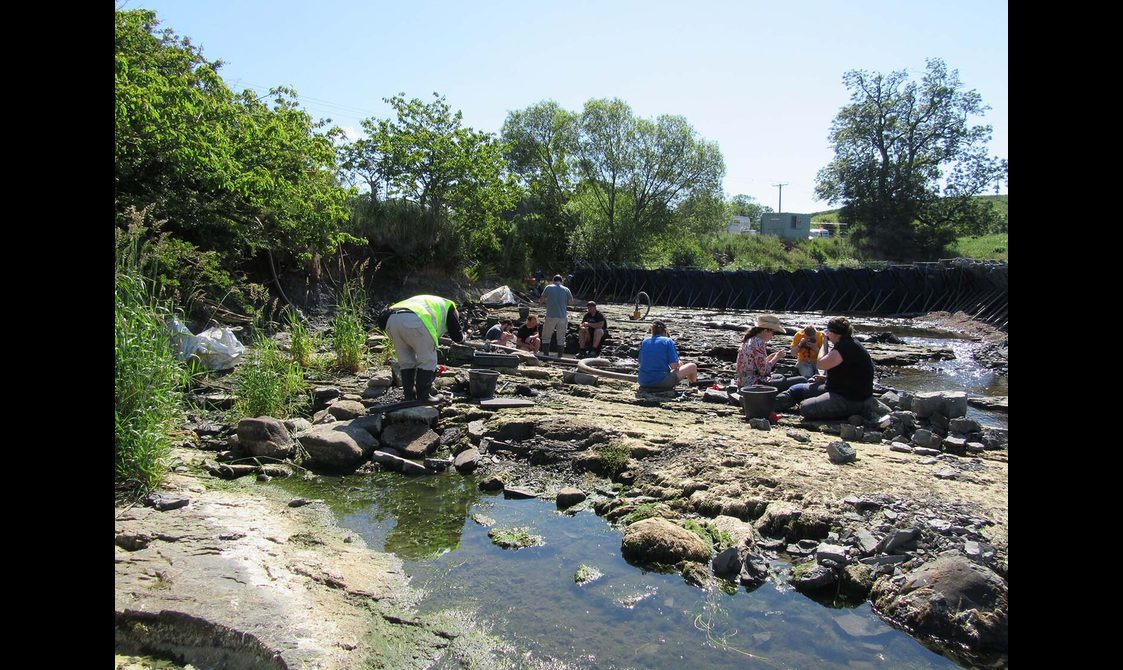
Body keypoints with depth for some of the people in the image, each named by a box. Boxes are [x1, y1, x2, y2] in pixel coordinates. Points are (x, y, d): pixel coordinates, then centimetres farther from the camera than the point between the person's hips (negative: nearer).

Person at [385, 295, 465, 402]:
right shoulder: (448, 306, 25)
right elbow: (456, 336, 21)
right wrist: (462, 337, 47)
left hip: (392, 320, 7)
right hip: (414, 321, -7)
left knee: (406, 362, 20)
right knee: (427, 361, 10)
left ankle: (410, 397, 25)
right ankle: (423, 397, 13)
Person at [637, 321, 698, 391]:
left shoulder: (644, 341, 9)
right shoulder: (668, 341, -4)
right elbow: (674, 365, -12)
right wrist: (679, 364, 13)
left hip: (643, 382, 6)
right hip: (661, 381, -6)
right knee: (693, 366, 11)